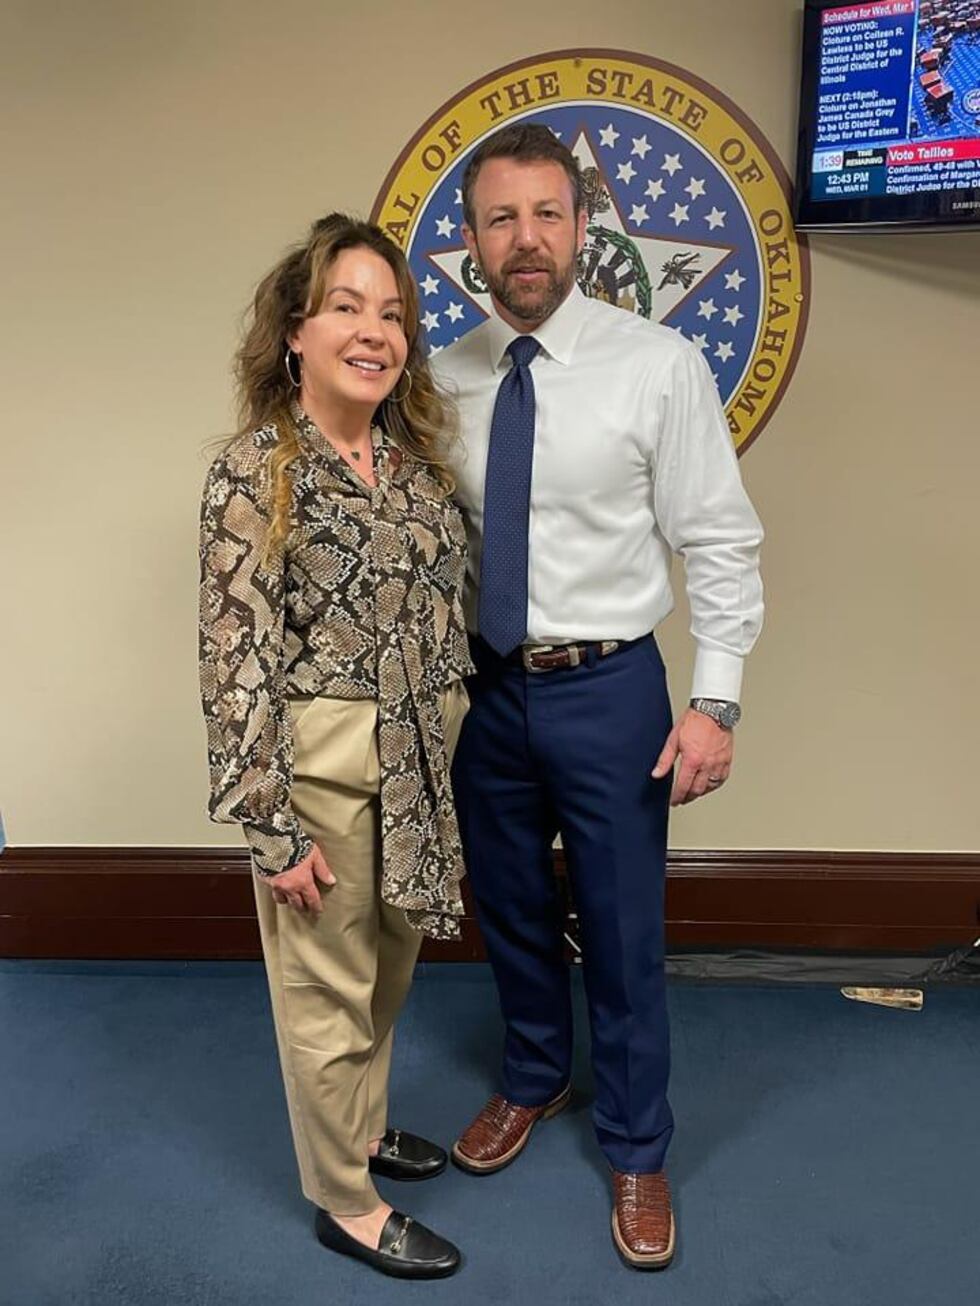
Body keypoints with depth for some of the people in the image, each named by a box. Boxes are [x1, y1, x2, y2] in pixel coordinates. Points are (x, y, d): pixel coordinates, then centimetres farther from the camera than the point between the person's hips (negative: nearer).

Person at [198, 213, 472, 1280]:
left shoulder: (415, 458, 4)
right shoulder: (253, 473, -14)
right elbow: (237, 663, -16)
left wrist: (449, 757, 14)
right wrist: (270, 828, -15)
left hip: (417, 761, 7)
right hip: (318, 763, -6)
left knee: (387, 970, 23)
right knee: (326, 988, 12)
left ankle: (363, 1124, 48)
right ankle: (344, 1200, 34)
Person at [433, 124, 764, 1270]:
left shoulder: (658, 366, -9)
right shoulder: (442, 380, 1)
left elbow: (720, 543, -8)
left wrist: (714, 703, -12)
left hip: (607, 688, -3)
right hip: (484, 688, 4)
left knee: (622, 929, 9)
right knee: (509, 908, 20)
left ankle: (635, 1145, 36)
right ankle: (534, 1078, 49)